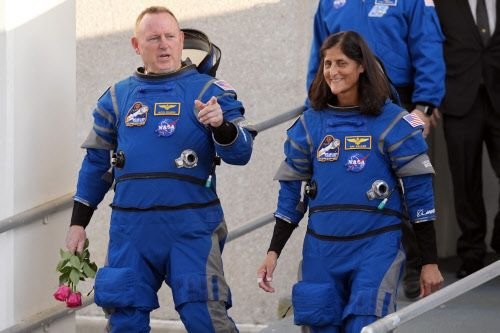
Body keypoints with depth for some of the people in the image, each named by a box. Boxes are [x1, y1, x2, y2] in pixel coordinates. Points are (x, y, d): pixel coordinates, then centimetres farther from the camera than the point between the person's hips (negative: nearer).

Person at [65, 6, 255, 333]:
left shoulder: (210, 91, 2)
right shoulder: (117, 97, 13)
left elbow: (241, 153, -6)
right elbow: (97, 163, 19)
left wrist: (221, 125, -26)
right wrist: (78, 222, 16)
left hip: (192, 226, -4)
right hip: (131, 228, 4)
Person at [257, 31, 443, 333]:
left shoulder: (392, 122, -4)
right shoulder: (310, 123, 7)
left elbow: (420, 193, -2)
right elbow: (291, 192, 12)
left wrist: (430, 262, -3)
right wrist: (273, 252, 6)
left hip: (376, 247, -4)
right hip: (321, 249, 4)